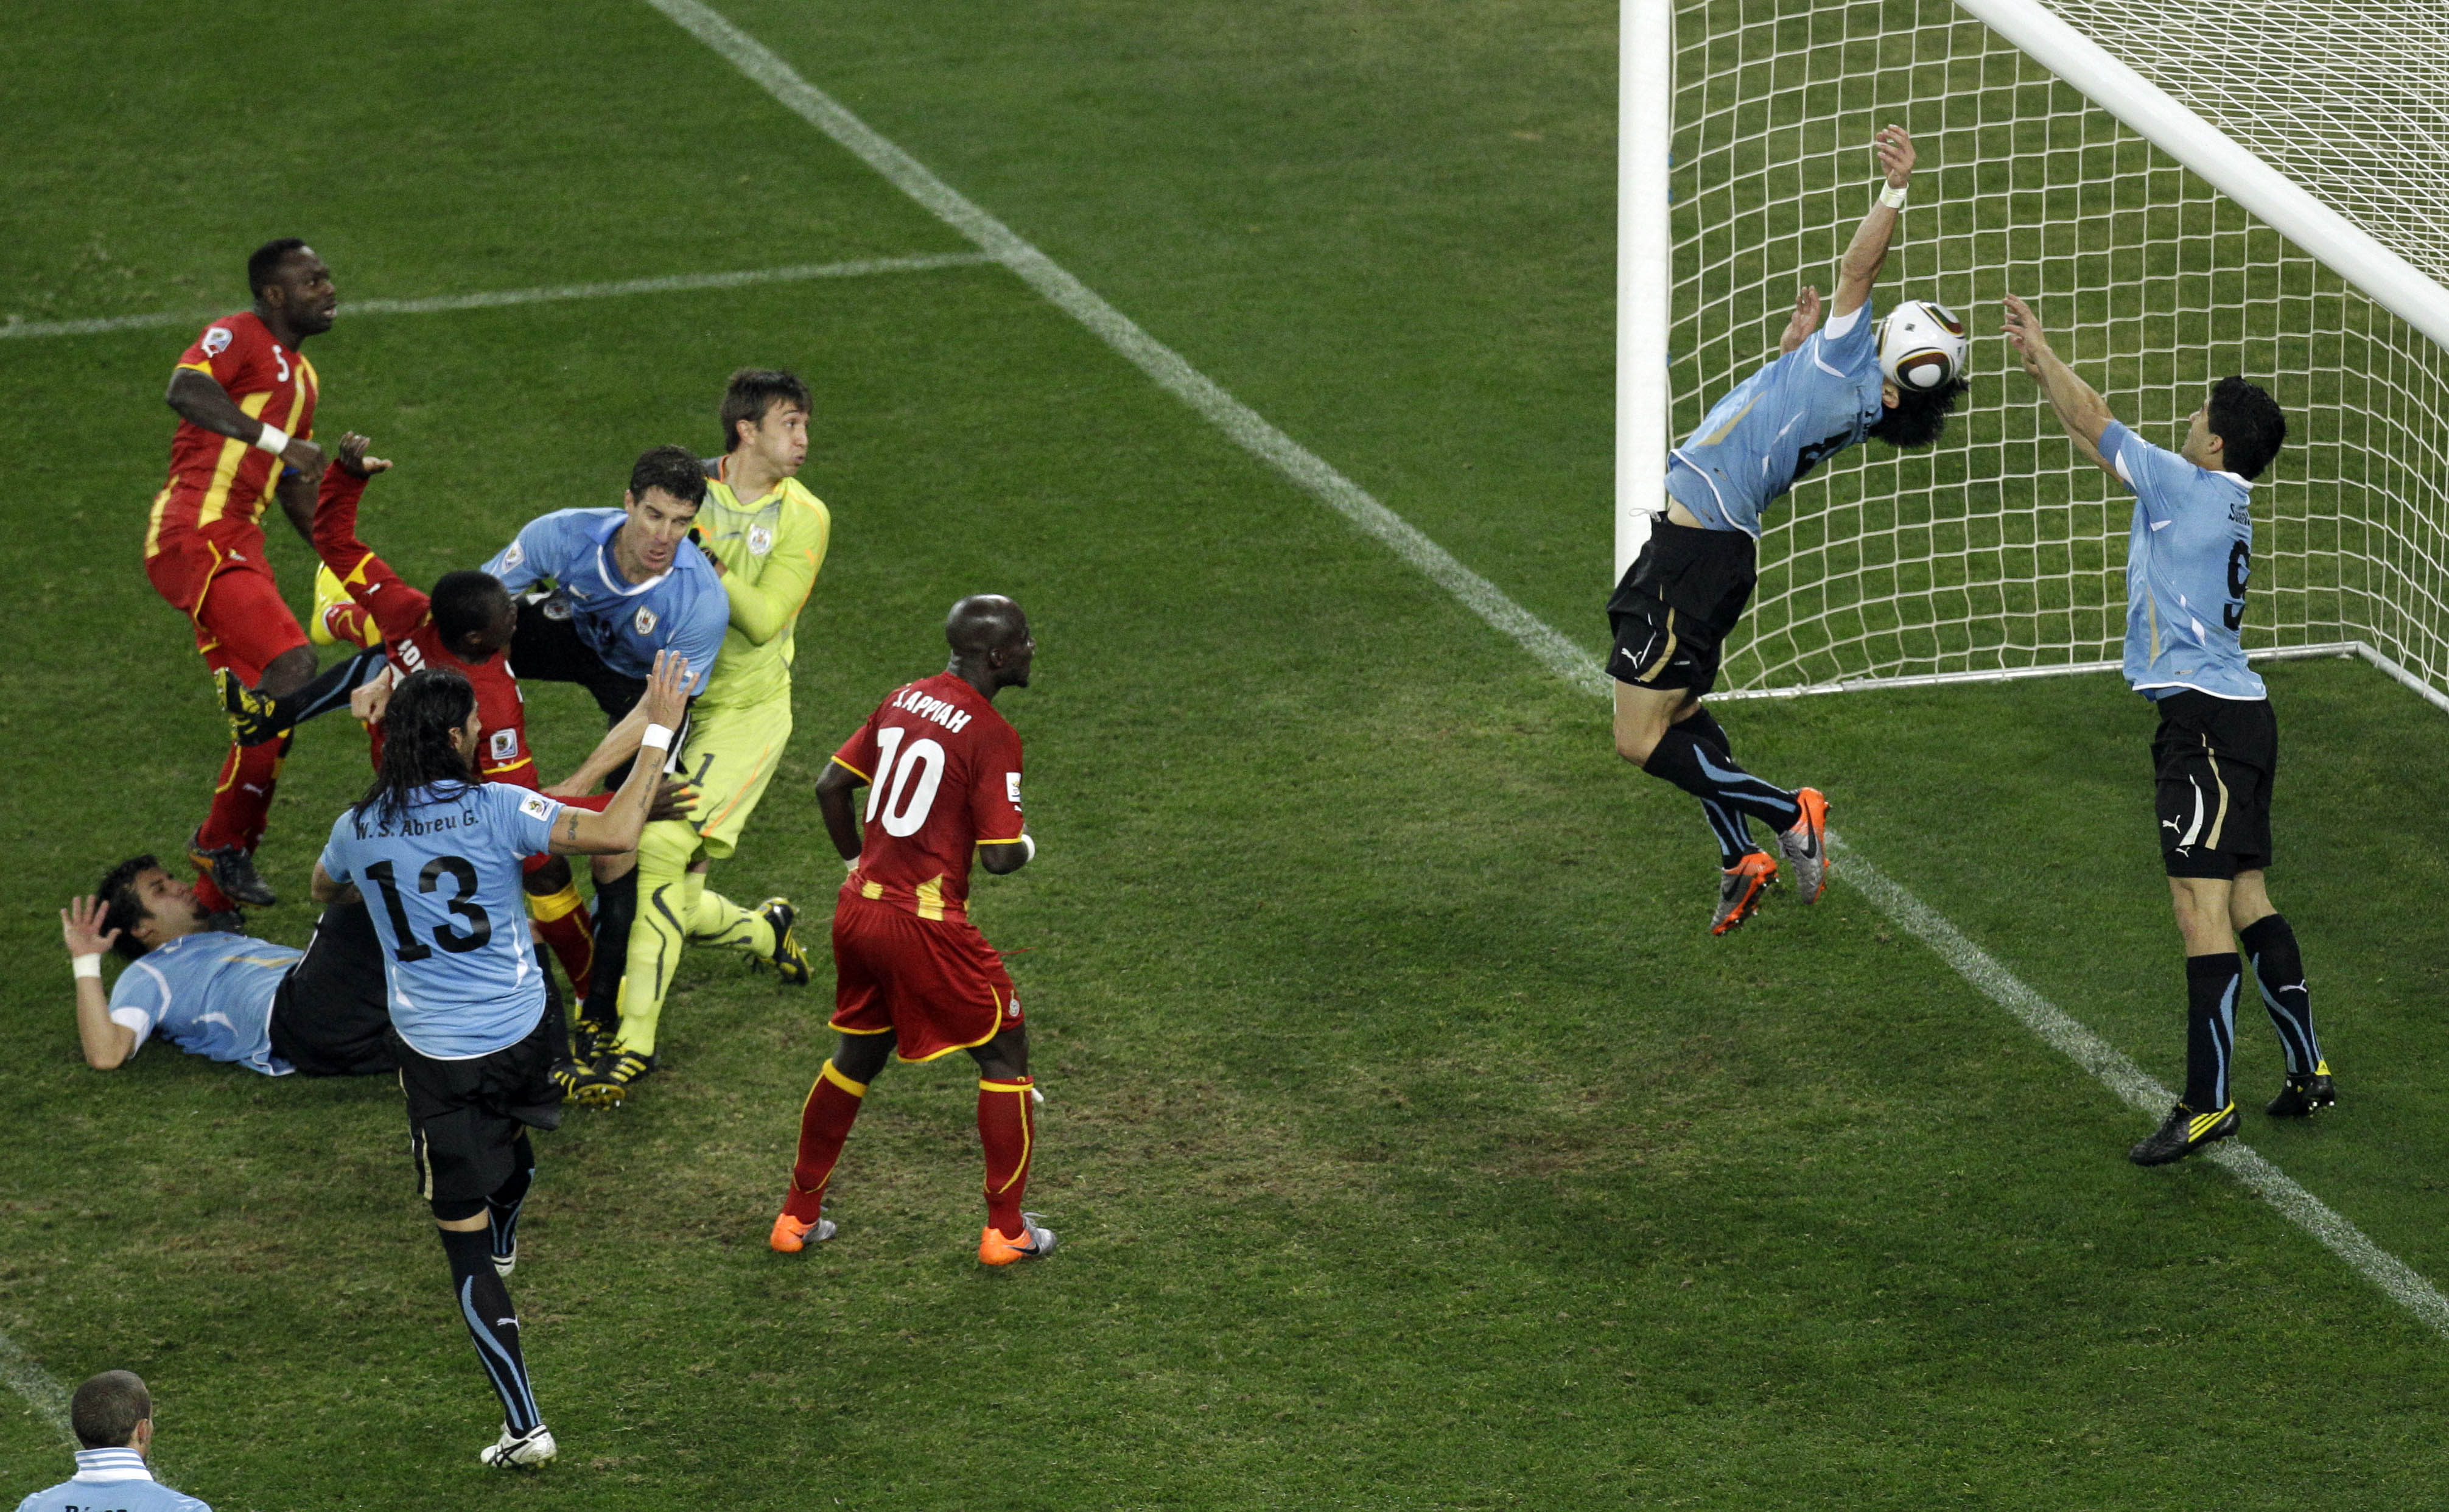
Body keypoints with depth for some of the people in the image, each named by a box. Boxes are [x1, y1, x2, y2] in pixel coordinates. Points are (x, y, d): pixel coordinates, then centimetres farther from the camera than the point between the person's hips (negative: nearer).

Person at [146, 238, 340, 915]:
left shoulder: (301, 375, 24)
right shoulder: (237, 337, -5)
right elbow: (185, 390, -26)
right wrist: (277, 440, -29)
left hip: (240, 546, 10)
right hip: (195, 534, -10)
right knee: (292, 663, -23)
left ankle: (213, 894, 17)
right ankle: (226, 843, -12)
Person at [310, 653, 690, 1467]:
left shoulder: (359, 828, -7)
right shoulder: (495, 811, -17)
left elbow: (322, 887, 18)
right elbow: (617, 833, -26)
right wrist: (659, 731, -18)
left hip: (435, 1055, -1)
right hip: (521, 1034, 1)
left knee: (464, 1242, 3)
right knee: (513, 1135, 36)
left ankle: (524, 1425, -2)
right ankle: (505, 1243, 70)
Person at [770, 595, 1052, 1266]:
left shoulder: (903, 700, 8)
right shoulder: (991, 734, -15)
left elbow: (831, 787, 14)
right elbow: (1000, 857, -17)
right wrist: (1026, 845, 5)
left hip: (859, 909, 7)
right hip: (926, 926, -7)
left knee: (858, 1054, 24)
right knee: (1004, 1054, 9)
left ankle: (797, 1216, 28)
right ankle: (1006, 1230, 11)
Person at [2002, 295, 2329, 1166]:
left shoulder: (2193, 488, -11)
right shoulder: (2216, 497, 15)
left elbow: (2097, 424, -3)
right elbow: (2098, 442, 27)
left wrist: (2042, 352, 10)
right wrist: (2039, 370, 30)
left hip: (2207, 724, -10)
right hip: (2234, 713, 10)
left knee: (2201, 902, -11)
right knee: (2246, 898, 15)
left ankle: (2208, 1102, -13)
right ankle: (2308, 1072, 20)